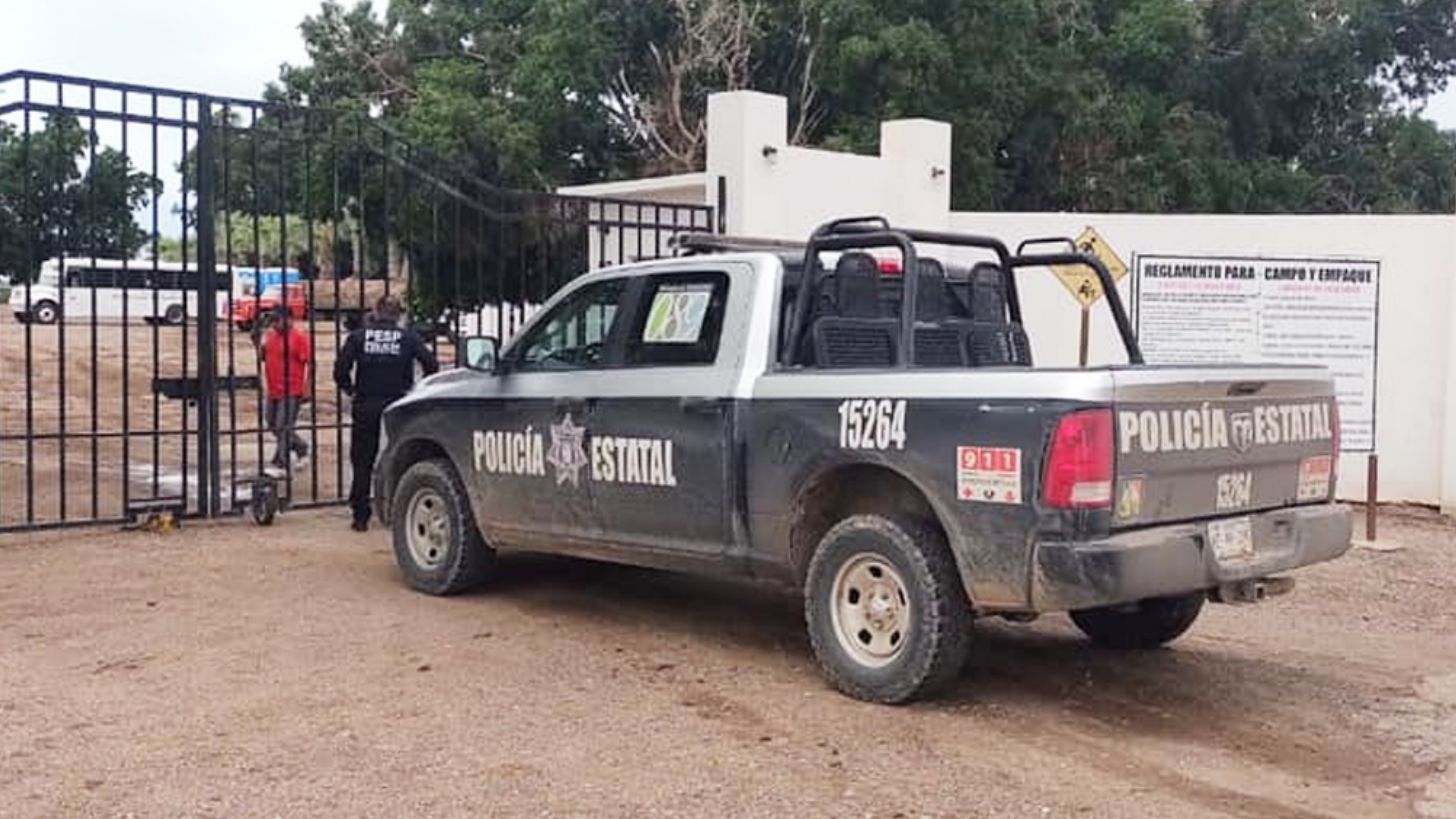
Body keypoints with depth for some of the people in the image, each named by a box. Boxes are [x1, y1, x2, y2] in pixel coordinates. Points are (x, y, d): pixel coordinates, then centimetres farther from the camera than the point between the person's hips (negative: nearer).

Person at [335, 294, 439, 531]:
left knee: (362, 463, 8)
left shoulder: (358, 337, 1)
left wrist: (349, 389, 9)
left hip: (366, 407, 0)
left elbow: (341, 369, -8)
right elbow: (431, 364, -8)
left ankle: (361, 517, 9)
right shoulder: (409, 337, 0)